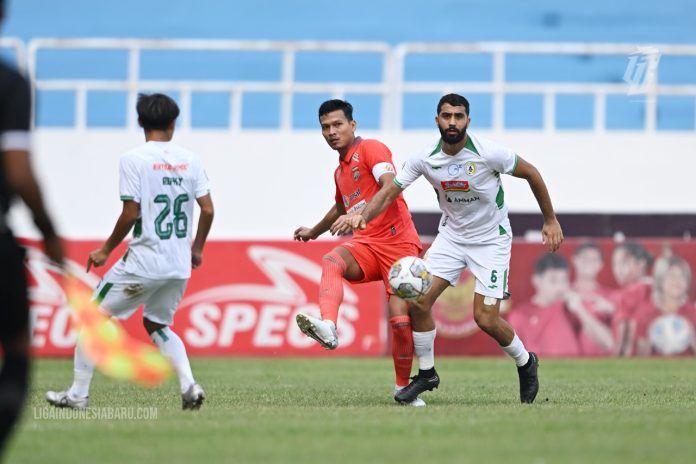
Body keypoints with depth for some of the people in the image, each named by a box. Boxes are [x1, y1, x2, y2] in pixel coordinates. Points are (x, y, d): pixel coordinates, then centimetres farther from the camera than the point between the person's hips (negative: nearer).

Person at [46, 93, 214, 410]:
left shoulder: (134, 159, -9)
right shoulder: (189, 159, 5)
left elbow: (130, 213, -13)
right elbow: (208, 209, 3)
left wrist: (106, 250, 0)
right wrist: (197, 248, 19)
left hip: (144, 262, -5)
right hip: (180, 265, 5)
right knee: (156, 324, 24)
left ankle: (78, 393, 9)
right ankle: (189, 387, 4)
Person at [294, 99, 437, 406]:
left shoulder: (370, 149, -4)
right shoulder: (340, 171, 21)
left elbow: (391, 187, -22)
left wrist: (361, 215, -35)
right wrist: (314, 232, 55)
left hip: (398, 243, -6)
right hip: (365, 245, 6)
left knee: (400, 317, -15)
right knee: (331, 262, -29)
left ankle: (403, 388, 5)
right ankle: (328, 328, -53)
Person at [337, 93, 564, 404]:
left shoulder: (488, 154, -22)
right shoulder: (425, 159, -13)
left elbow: (531, 174, -9)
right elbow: (390, 191, -9)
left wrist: (550, 221, -3)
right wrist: (363, 215, -29)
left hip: (491, 239, -4)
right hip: (451, 235, 4)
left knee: (485, 318, -11)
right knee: (419, 300, -12)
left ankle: (525, 363, 19)